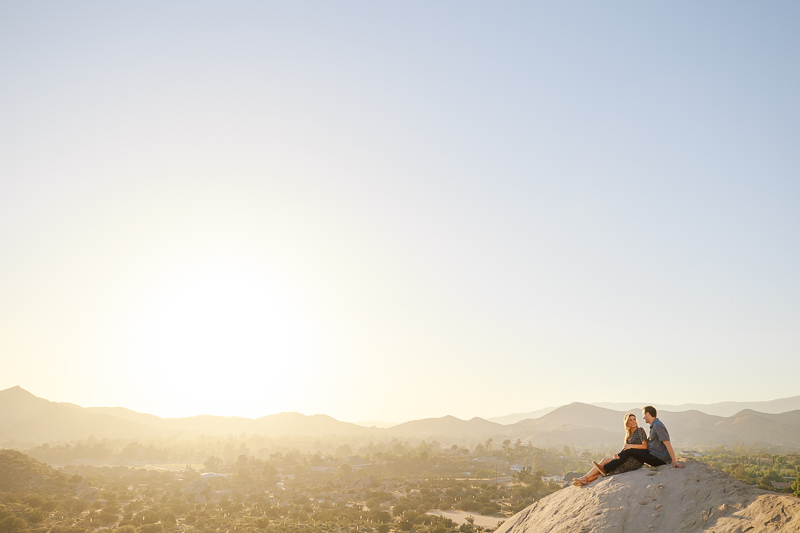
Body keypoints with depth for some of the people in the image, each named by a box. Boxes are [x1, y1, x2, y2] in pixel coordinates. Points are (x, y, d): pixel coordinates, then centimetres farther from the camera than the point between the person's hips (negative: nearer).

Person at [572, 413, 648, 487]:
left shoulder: (640, 430, 0)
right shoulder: (628, 435, 21)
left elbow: (645, 446, -11)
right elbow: (625, 451, 11)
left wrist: (631, 445, -23)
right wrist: (617, 454, -10)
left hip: (636, 461, -7)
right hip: (629, 459, 7)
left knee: (605, 460, -12)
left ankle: (585, 477, -11)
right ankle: (586, 480, -19)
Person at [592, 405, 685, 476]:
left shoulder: (658, 426, -19)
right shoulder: (654, 425, 14)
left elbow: (668, 444, -24)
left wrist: (674, 462, -27)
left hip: (658, 459, -10)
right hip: (654, 455, 10)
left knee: (628, 451, -11)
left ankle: (605, 469, -8)